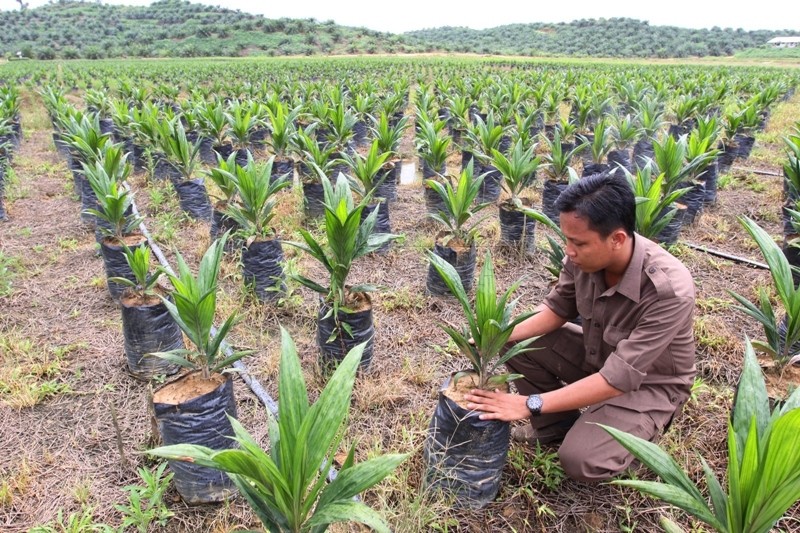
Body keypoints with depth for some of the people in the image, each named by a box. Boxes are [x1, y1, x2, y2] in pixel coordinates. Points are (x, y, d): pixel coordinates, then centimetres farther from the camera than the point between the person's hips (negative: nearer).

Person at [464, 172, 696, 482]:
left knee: (580, 461, -23)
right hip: (596, 356, 5)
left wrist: (529, 405, -34)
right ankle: (558, 422, 8)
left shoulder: (669, 290, -36)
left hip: (649, 384, -5)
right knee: (516, 344, -12)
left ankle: (636, 429, 9)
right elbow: (557, 308, -4)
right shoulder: (585, 256, -21)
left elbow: (619, 379, -35)